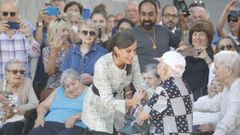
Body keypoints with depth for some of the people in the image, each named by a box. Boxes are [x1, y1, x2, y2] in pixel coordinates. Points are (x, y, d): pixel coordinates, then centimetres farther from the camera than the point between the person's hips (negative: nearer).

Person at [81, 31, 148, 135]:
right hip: (99, 106, -5)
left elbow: (140, 84, -8)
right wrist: (131, 102, -48)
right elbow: (107, 101, -36)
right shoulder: (102, 65, -35)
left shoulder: (133, 59, -20)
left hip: (117, 101, 6)